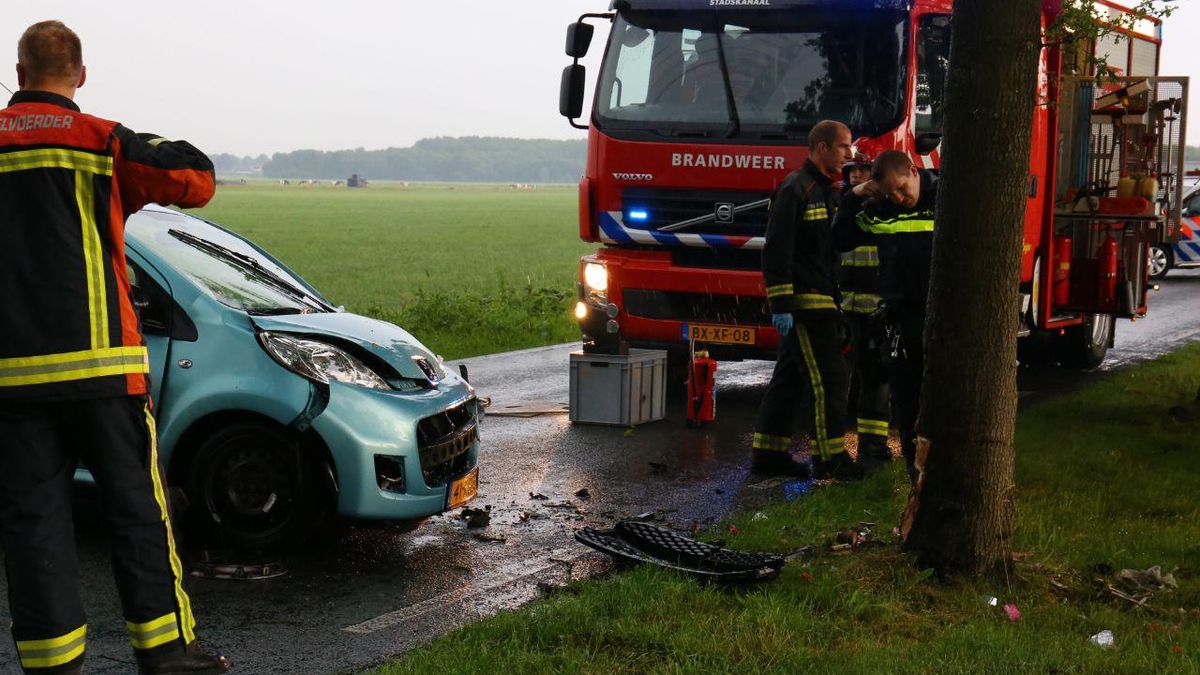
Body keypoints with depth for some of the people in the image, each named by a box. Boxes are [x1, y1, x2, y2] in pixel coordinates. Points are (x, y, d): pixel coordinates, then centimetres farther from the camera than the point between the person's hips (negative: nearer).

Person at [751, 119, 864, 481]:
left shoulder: (829, 193, 18)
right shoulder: (795, 189, -11)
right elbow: (777, 250, -17)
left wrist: (838, 311, 20)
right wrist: (781, 305, -22)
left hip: (821, 303, 10)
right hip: (803, 302, -10)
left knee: (790, 379, 11)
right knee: (829, 377, -9)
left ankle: (768, 452, 17)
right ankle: (830, 458, -5)